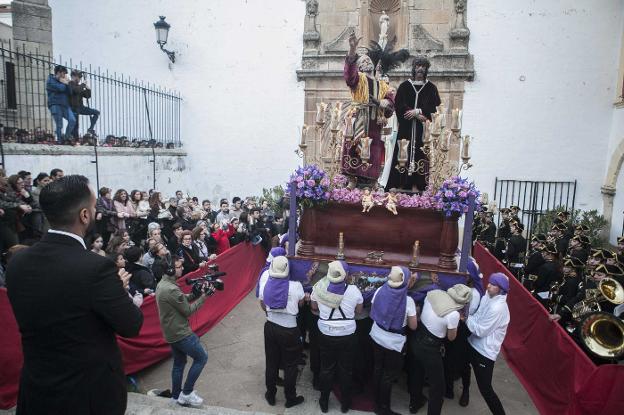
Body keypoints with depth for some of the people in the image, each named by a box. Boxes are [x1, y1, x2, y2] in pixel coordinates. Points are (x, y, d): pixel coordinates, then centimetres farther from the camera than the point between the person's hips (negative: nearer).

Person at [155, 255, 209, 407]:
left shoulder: (162, 284, 3)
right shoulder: (171, 289, -29)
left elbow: (182, 299, 9)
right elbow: (188, 310, -19)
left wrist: (196, 293, -5)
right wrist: (202, 298, -9)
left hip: (172, 332, 9)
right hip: (181, 333, -9)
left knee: (179, 363, 22)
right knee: (201, 358, 6)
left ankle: (176, 396, 34)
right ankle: (186, 393, 14)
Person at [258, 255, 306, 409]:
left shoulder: (265, 283, -10)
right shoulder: (295, 285, -20)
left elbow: (263, 306, 4)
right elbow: (301, 304, -1)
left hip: (270, 327, 3)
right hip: (289, 330, -3)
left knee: (271, 362, 19)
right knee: (290, 365, 14)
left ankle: (270, 395, 35)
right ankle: (290, 398, 28)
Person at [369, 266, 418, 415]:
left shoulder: (380, 291, -12)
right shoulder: (408, 300, -24)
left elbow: (373, 314, 2)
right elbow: (413, 326, -13)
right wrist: (410, 315, 4)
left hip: (377, 336, 5)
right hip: (394, 342, -5)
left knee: (379, 368, 23)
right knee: (390, 374, 14)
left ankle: (377, 402, 41)